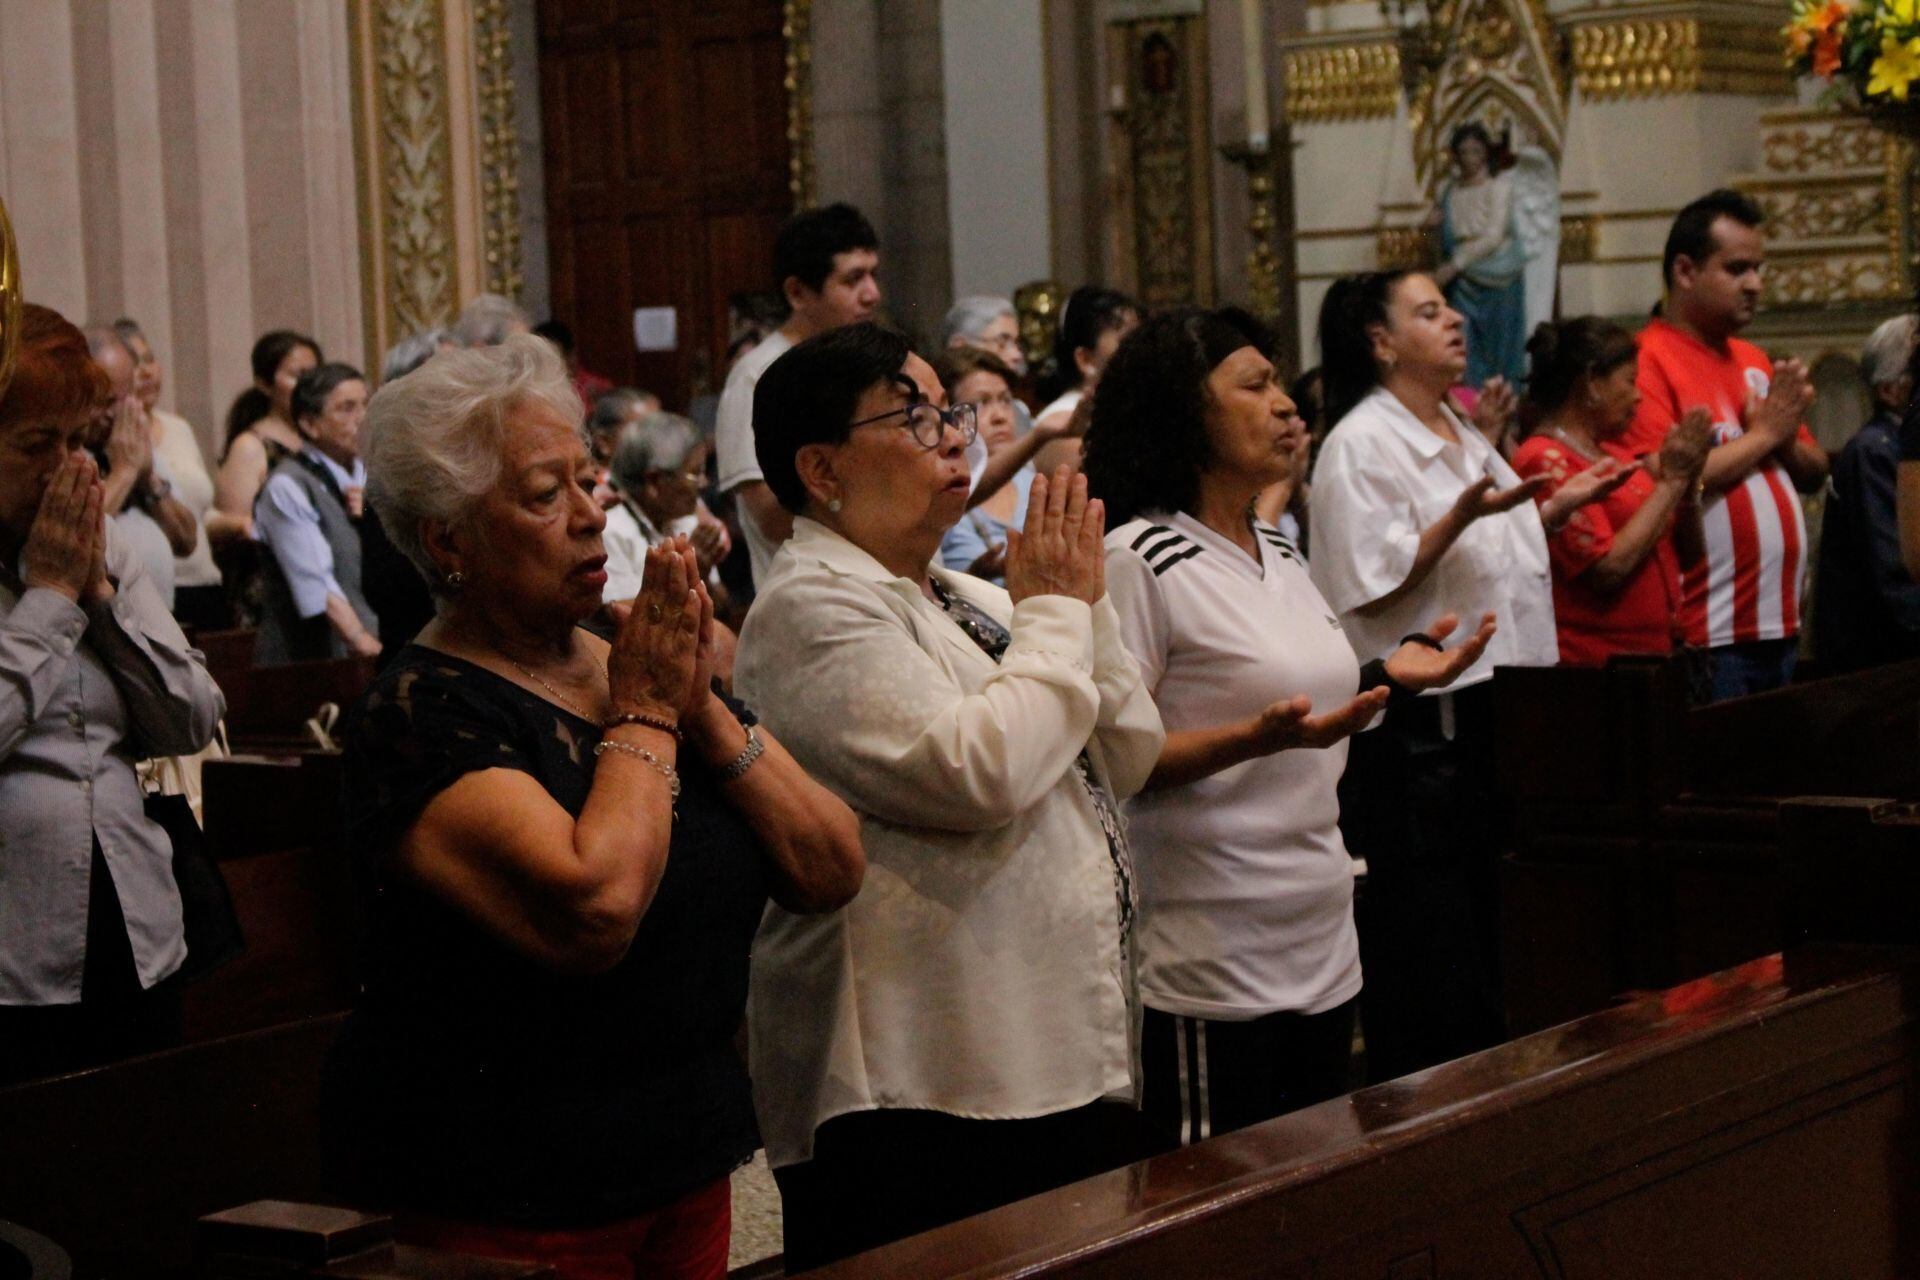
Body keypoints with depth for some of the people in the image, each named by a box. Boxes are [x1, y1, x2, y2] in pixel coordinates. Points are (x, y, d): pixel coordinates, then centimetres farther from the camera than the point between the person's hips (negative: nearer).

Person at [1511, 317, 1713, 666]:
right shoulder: (1546, 461, -11)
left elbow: (1686, 555, 17)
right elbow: (1606, 570, -19)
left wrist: (1688, 482, 0)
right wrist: (1670, 481, -12)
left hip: (1654, 655, 8)